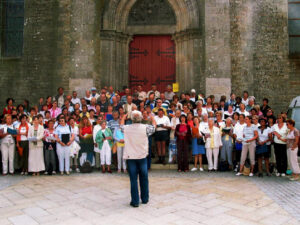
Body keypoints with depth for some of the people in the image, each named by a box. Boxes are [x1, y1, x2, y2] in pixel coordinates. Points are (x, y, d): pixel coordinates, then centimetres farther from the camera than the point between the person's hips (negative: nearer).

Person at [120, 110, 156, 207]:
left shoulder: (126, 128, -6)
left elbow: (121, 125, 17)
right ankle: (145, 199, 25)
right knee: (144, 178, 13)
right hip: (142, 157, 0)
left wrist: (124, 116, 33)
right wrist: (151, 117, 25)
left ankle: (135, 201, 7)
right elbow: (154, 125, 9)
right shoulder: (145, 128, -10)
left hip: (130, 157, 0)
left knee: (133, 179, 3)